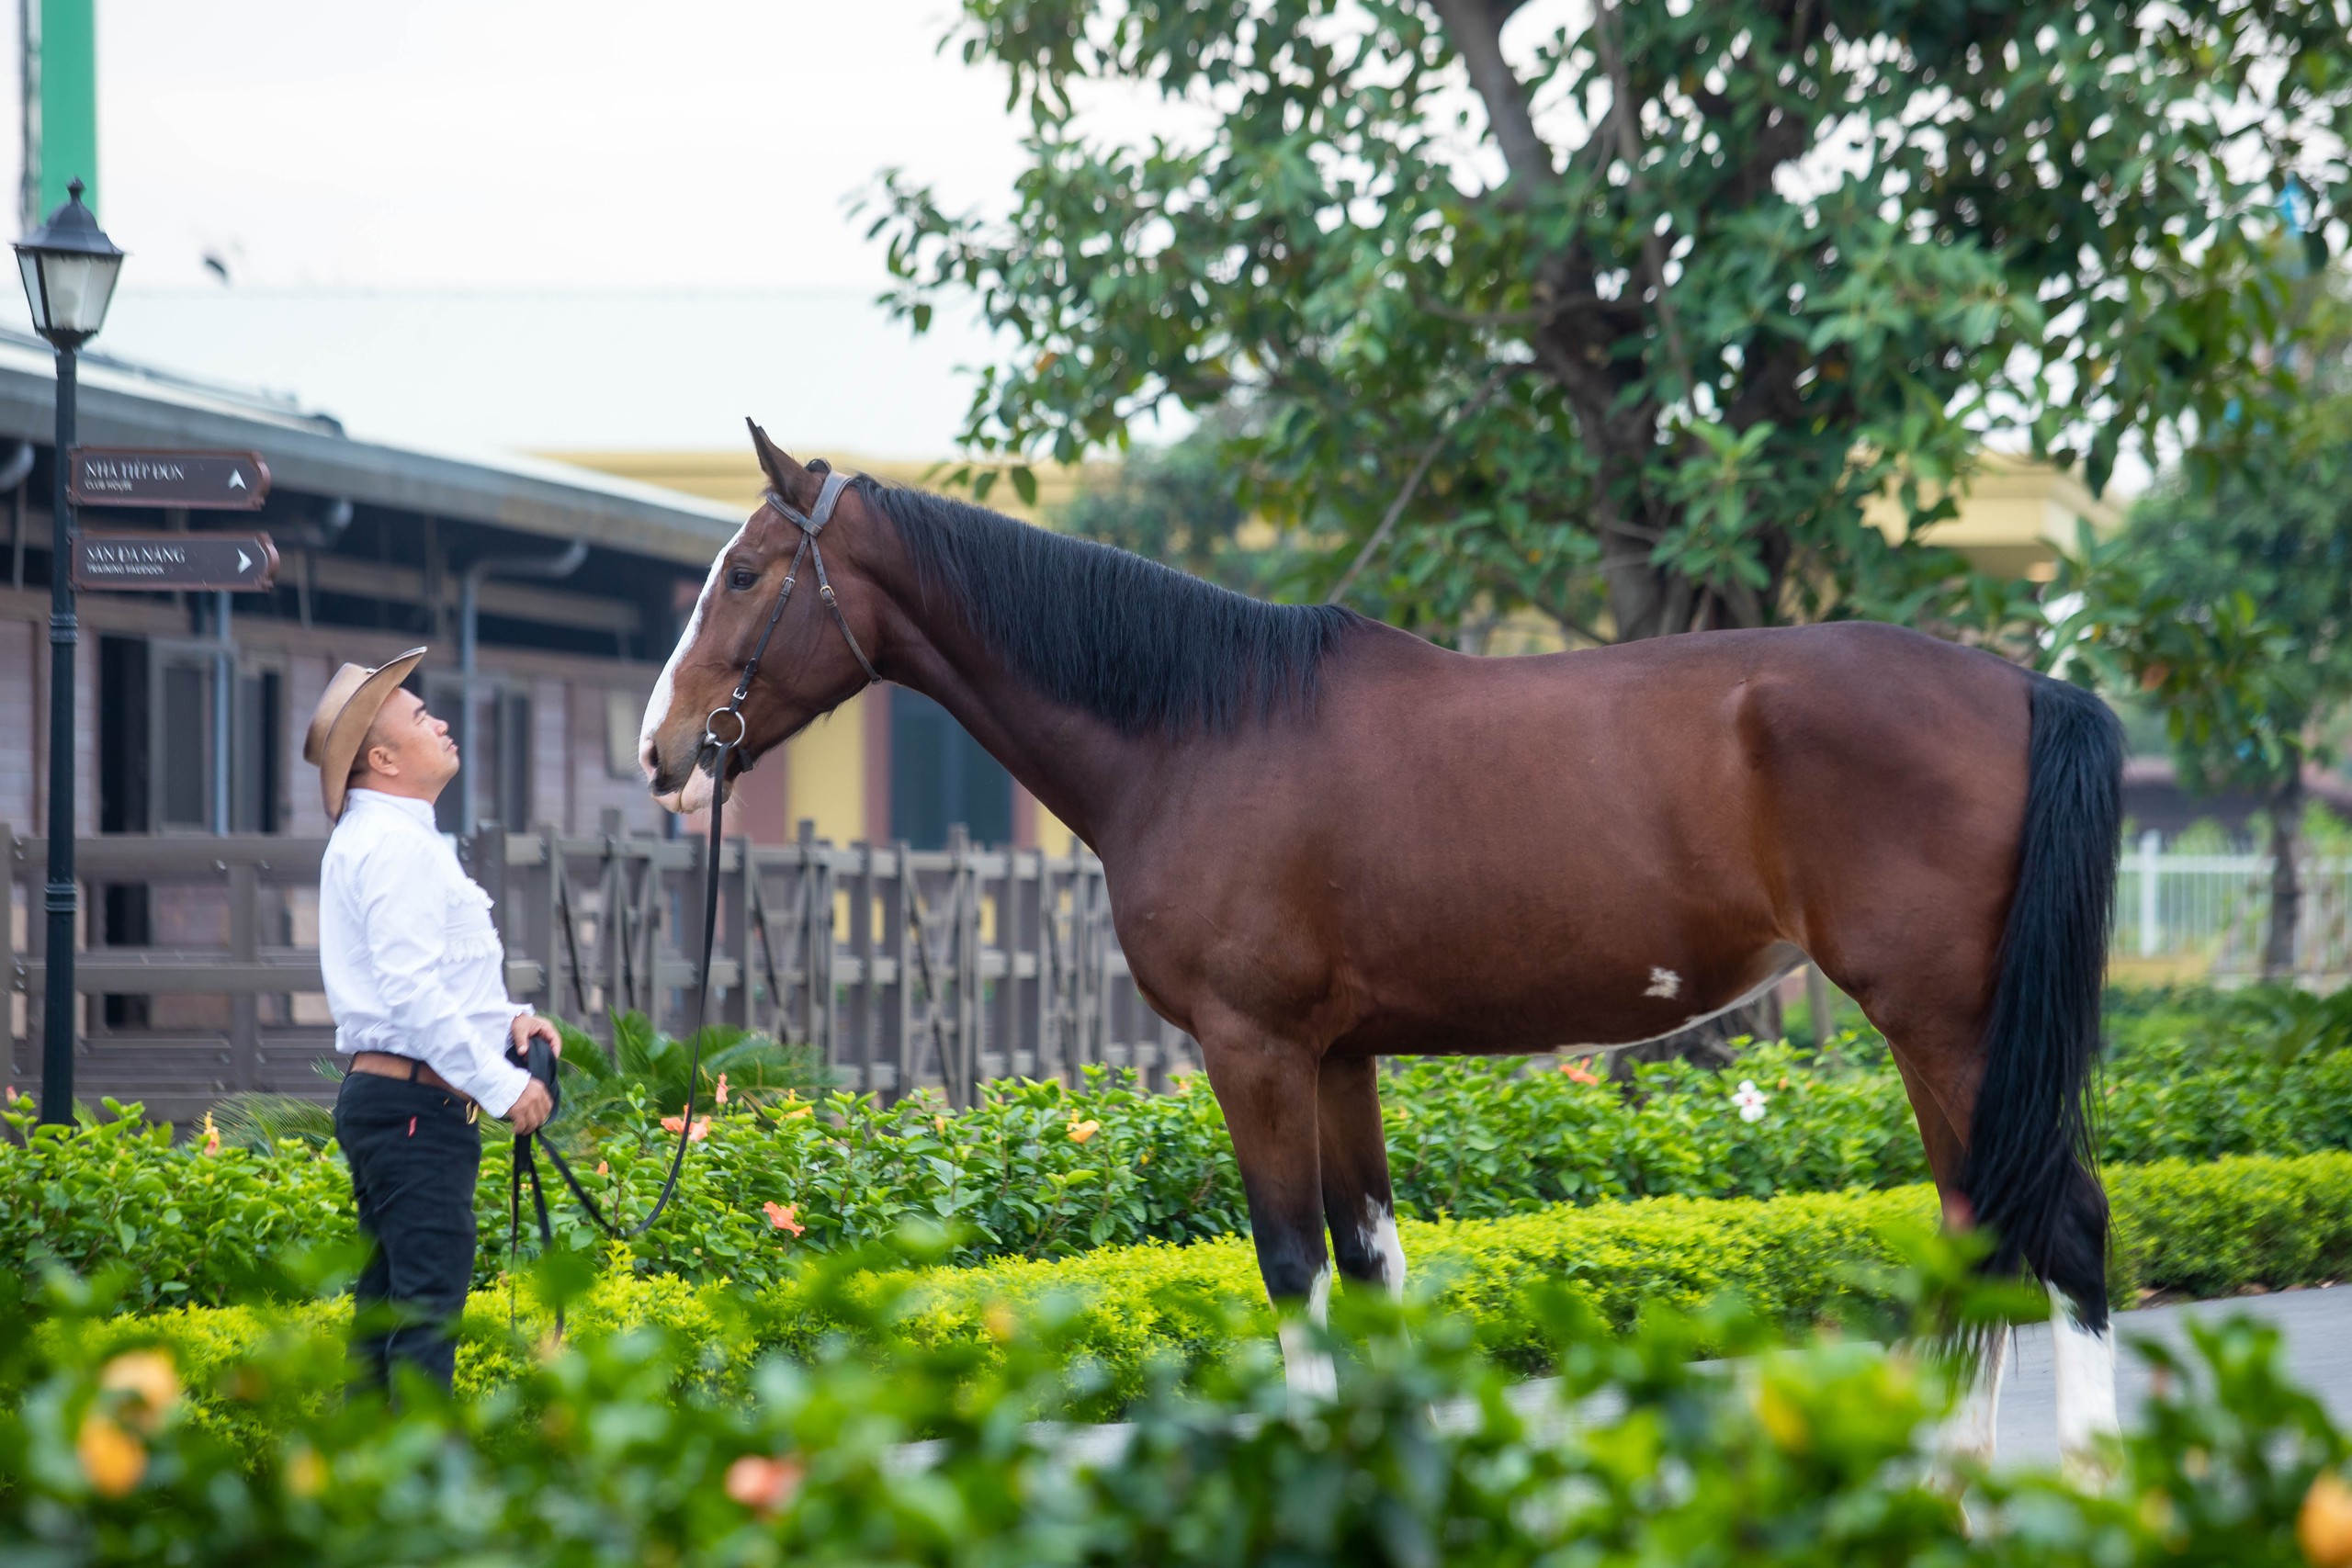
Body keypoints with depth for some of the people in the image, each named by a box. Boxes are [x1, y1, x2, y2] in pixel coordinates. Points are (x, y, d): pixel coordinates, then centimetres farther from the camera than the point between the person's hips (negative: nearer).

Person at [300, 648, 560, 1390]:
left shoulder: (375, 840, 20)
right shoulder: (396, 844, -14)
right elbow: (411, 989, -23)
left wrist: (507, 1019, 10)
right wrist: (502, 1083, -20)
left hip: (378, 1096, 11)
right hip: (418, 1104, -11)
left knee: (385, 1299, 12)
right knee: (428, 1304, -14)